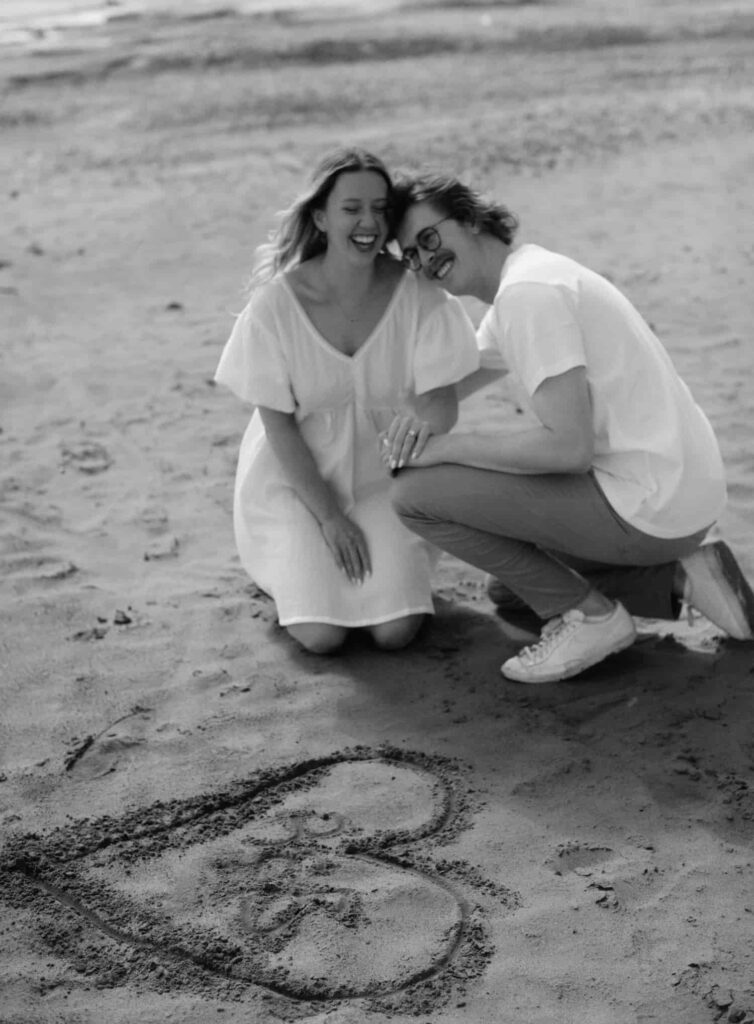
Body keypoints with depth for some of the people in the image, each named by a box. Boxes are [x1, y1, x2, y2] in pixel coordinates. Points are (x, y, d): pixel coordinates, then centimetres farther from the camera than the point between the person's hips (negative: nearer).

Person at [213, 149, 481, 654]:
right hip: (298, 481, -1)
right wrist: (329, 517, -14)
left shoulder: (416, 292, -15)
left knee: (396, 631, -16)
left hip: (382, 476, 1)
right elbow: (278, 424, -11)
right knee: (321, 635, -16)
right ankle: (296, 564, 17)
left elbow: (443, 400, -15)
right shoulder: (277, 303, -18)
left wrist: (423, 420, -41)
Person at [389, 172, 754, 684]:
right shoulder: (526, 274, 15)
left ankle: (588, 614, -3)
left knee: (416, 493, -10)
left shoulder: (526, 291, -17)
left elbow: (569, 447, -23)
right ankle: (679, 578, 16)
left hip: (648, 505, -10)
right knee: (512, 594, 29)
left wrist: (448, 446, -13)